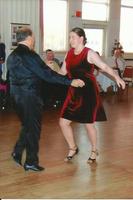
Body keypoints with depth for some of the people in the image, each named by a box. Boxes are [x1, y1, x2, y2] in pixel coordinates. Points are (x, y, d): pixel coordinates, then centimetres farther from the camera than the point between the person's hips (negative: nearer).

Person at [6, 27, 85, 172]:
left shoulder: (12, 55, 10)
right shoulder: (28, 54, -17)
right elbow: (45, 74, -21)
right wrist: (70, 81, -18)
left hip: (17, 96, 8)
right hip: (29, 96, -8)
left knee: (27, 125, 22)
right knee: (33, 128, 4)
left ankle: (17, 152, 22)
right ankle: (31, 162, 12)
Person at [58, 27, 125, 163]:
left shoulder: (89, 53, -11)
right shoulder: (69, 54, 6)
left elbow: (104, 67, -18)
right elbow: (63, 72, 13)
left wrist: (116, 77, -30)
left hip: (88, 93, -6)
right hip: (74, 93, 6)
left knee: (88, 124, 4)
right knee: (63, 122, 2)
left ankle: (94, 151, 29)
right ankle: (73, 148, 25)